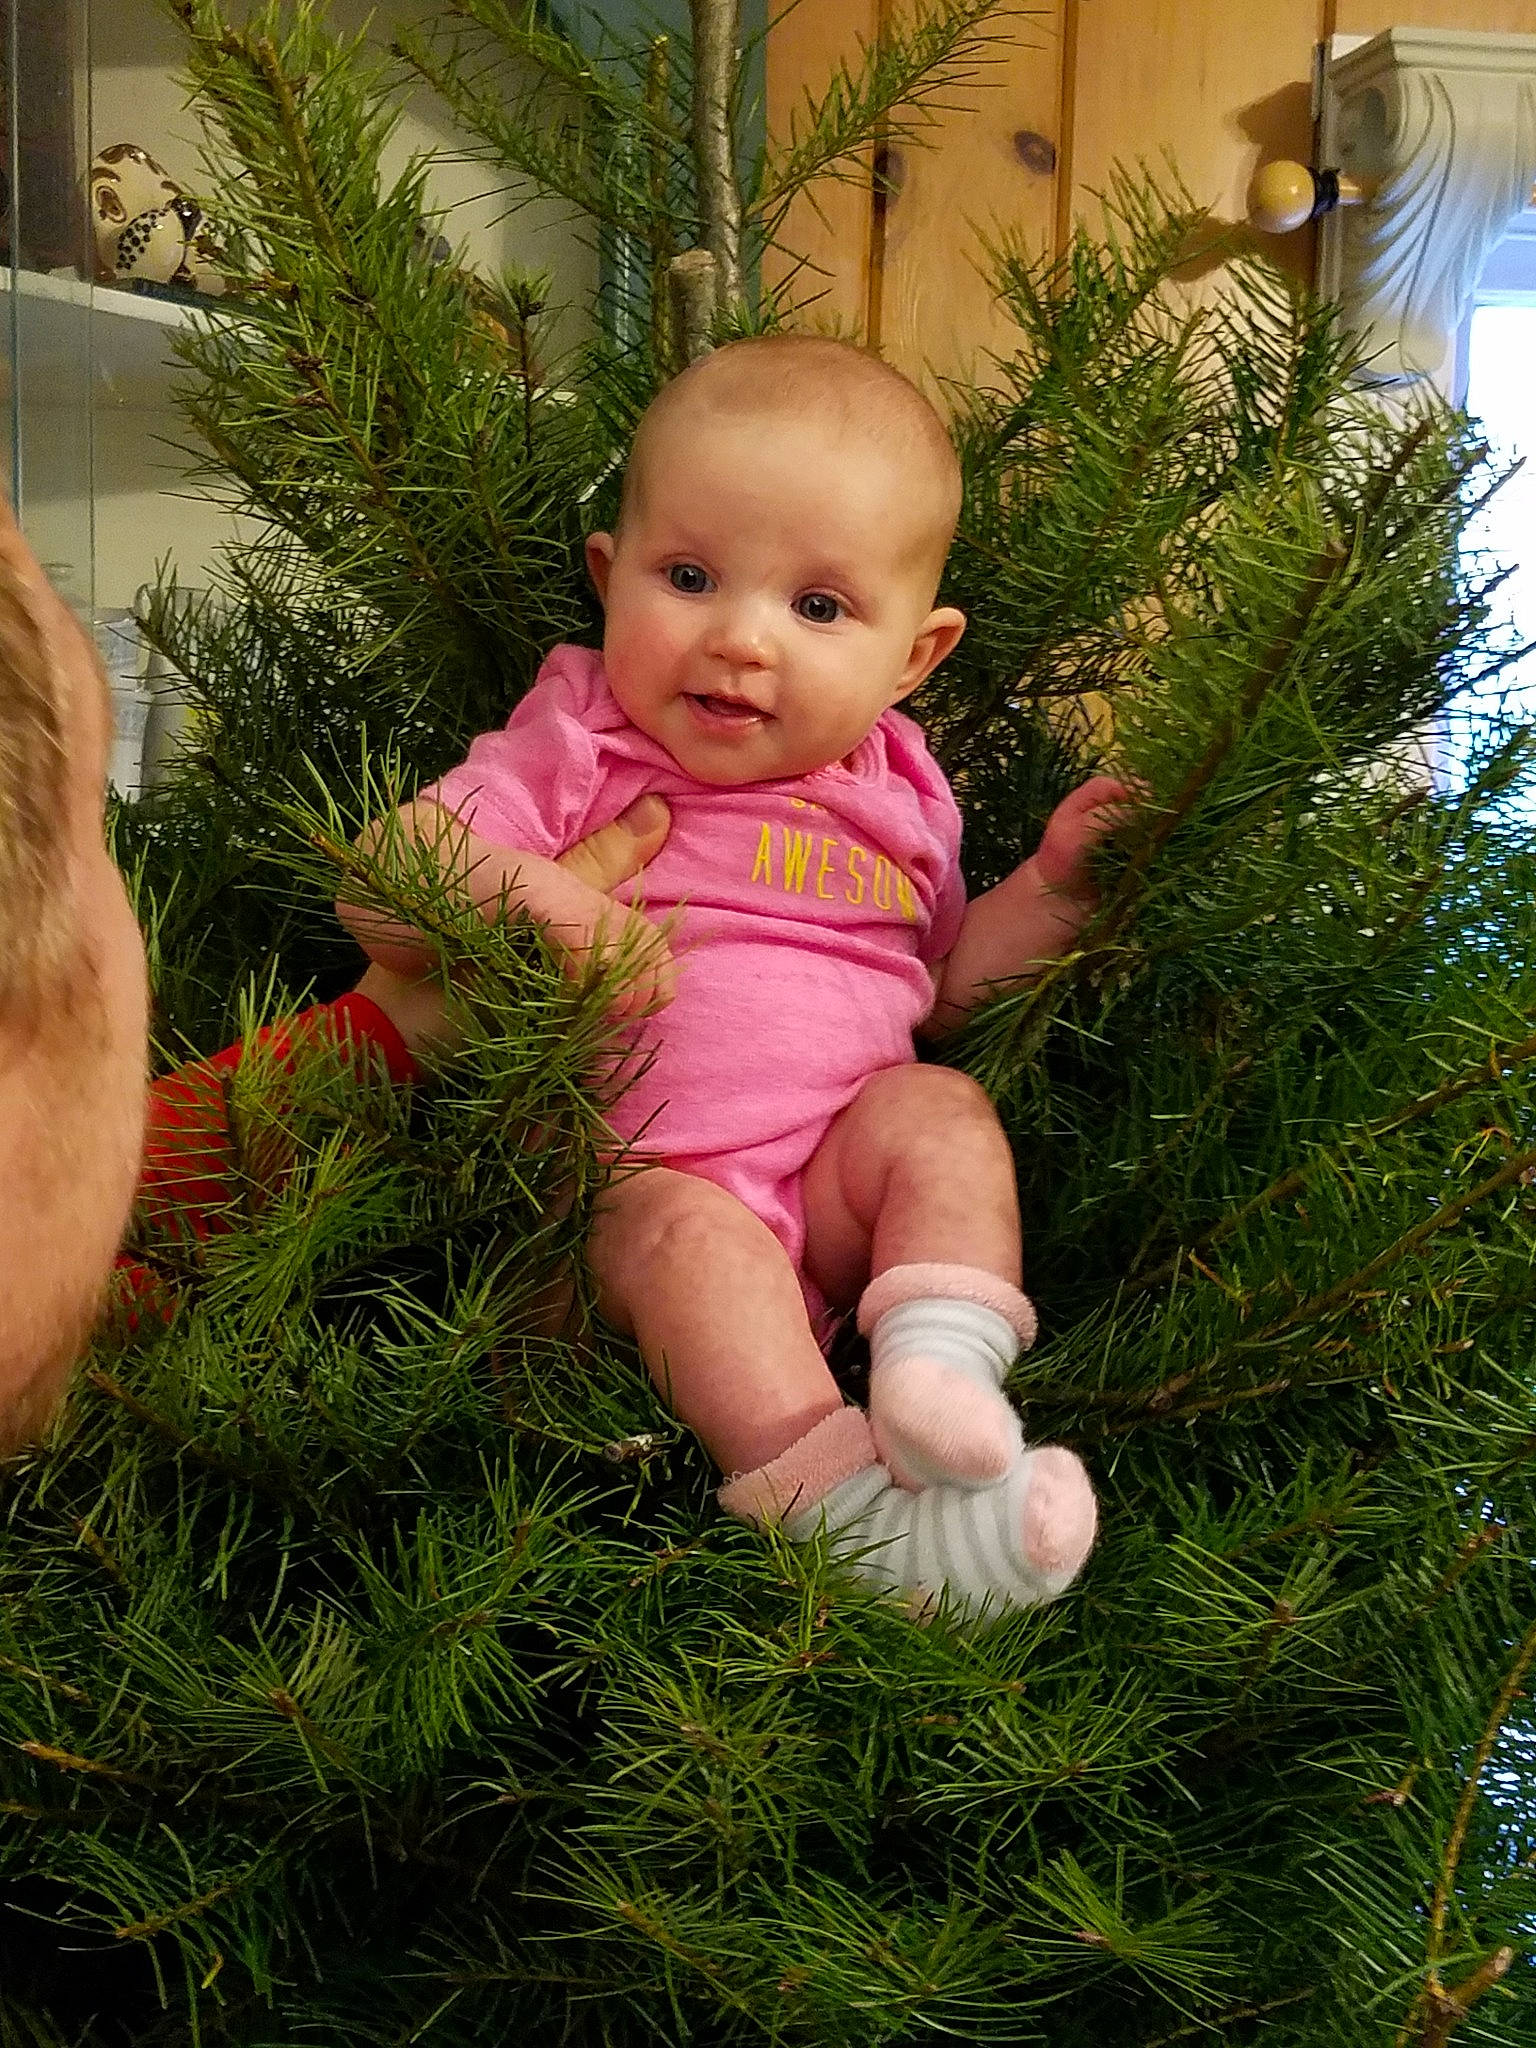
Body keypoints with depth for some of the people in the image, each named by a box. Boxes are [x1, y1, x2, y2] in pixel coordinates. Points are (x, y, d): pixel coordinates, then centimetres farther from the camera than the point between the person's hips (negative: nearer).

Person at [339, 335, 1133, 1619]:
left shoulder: (896, 795, 15)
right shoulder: (578, 750, 2)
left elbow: (943, 992, 24)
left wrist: (1054, 883, 10)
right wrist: (531, 898, -25)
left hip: (839, 1187, 5)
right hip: (630, 1172, -4)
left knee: (942, 1112, -19)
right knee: (684, 1231, -33)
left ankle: (943, 1367, -31)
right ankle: (844, 1504, -40)